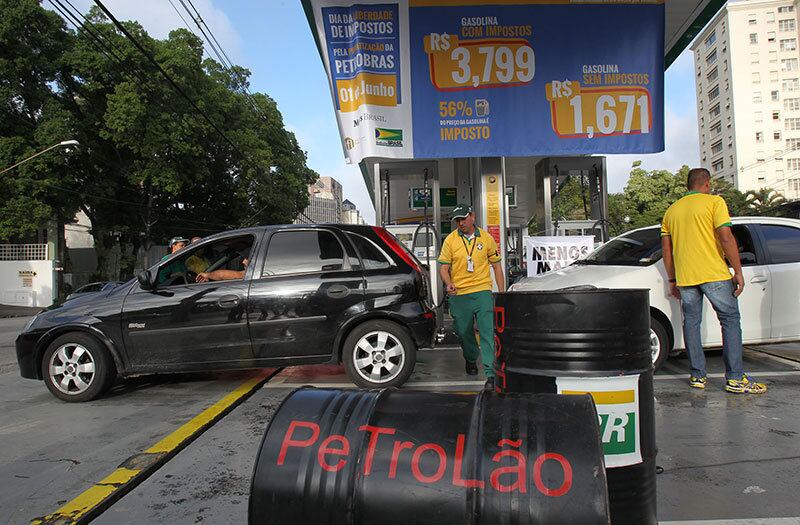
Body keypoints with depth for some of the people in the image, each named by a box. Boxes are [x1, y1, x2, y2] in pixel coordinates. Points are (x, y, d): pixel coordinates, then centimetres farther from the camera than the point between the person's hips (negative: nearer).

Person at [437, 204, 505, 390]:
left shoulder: (486, 238, 5)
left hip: (482, 292, -1)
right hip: (459, 295, 1)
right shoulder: (450, 240, 2)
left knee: (488, 332, -10)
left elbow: (496, 265, 11)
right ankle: (470, 360, 42)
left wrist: (501, 292, 7)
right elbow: (444, 267, 3)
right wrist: (448, 284, -18)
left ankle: (491, 374, -9)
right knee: (464, 332, 14)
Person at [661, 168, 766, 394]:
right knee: (730, 320, 3)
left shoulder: (672, 210, 14)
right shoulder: (714, 202, -1)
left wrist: (672, 280, 20)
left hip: (684, 276, 5)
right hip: (714, 274, -4)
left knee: (691, 323, 10)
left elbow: (666, 249, 14)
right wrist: (738, 272, -7)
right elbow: (726, 237, -12)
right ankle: (735, 378, 0)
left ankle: (697, 376, 12)